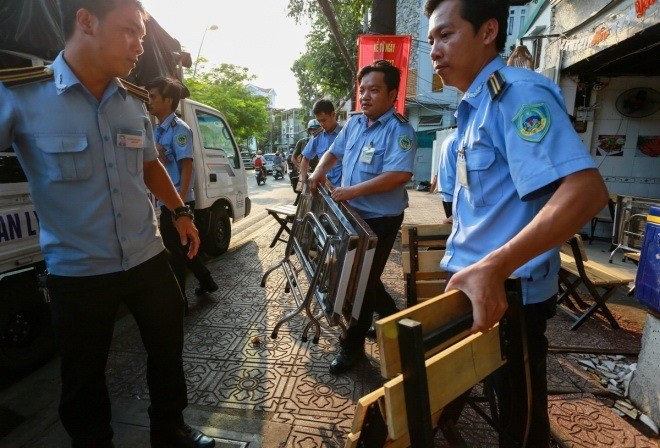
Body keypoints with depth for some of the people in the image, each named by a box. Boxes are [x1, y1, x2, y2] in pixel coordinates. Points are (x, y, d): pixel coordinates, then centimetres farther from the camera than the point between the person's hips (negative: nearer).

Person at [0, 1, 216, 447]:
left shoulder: (136, 101, 2)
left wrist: (181, 212, 12)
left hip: (148, 259, 5)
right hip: (77, 272, -4)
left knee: (169, 350, 18)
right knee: (84, 378, 16)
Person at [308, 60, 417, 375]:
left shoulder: (399, 130, -16)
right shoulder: (354, 124, 9)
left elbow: (399, 175, -28)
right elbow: (334, 152, 20)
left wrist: (353, 190, -30)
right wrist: (319, 171, -1)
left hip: (380, 219, -8)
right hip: (352, 214, 8)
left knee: (362, 281, 1)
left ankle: (352, 346, 21)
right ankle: (391, 316, 44)